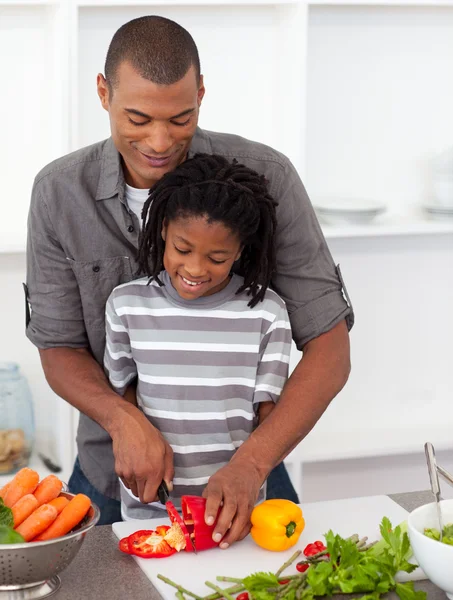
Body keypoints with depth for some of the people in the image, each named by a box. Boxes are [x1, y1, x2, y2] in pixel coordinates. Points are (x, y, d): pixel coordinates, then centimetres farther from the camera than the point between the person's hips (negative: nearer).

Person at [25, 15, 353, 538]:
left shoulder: (266, 178, -14)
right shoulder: (59, 193, -8)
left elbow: (329, 352, -14)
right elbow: (59, 350, -2)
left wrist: (252, 465, -26)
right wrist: (124, 420, -22)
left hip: (241, 478, -1)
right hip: (113, 480, 1)